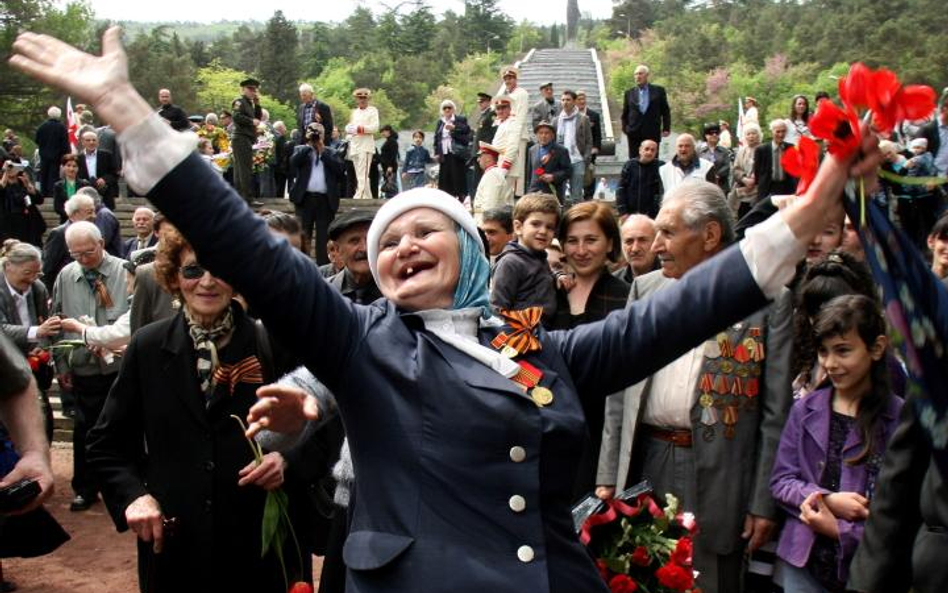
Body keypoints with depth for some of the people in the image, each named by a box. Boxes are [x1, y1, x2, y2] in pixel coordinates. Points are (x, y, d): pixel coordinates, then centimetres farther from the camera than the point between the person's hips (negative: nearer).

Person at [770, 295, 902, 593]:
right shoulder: (805, 411, 4)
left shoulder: (899, 419, -8)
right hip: (803, 561, 3)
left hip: (866, 566, -3)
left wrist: (841, 531, -15)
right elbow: (780, 480, 4)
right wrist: (826, 499, -12)